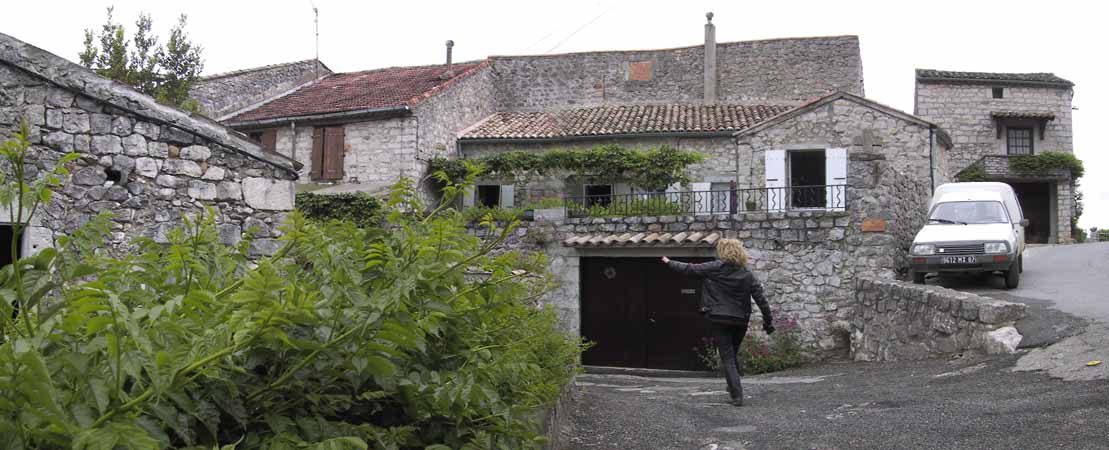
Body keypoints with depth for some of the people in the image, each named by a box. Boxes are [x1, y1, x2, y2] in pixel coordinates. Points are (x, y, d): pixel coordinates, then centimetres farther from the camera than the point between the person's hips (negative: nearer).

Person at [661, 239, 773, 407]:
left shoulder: (714, 268, -9)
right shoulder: (748, 275, 1)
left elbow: (689, 269, -1)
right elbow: (761, 299, 0)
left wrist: (670, 262, 15)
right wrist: (768, 322, 8)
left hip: (719, 320, -3)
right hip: (740, 321, 3)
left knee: (727, 358, 2)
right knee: (733, 354, 23)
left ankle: (737, 396, -3)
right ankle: (734, 387, 22)